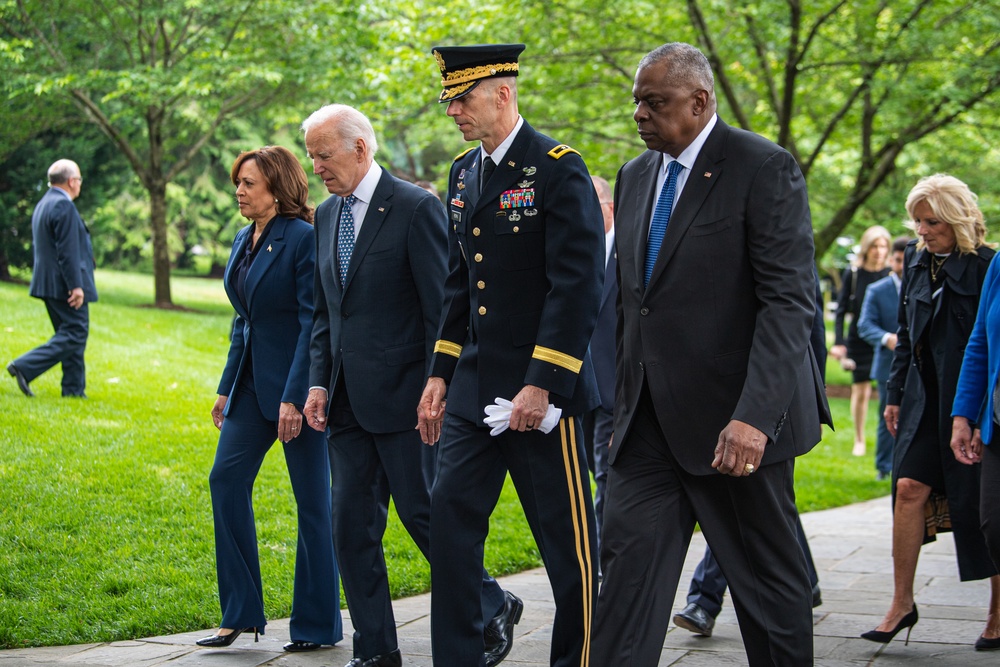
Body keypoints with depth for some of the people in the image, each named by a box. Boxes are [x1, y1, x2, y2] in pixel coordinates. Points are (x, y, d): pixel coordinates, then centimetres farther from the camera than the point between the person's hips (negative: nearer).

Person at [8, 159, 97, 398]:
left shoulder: (43, 204, 16)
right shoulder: (63, 205, -15)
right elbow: (67, 250, -21)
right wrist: (76, 286, -22)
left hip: (48, 283, 10)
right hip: (64, 284, -10)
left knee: (71, 334, 13)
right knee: (74, 334, -7)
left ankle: (74, 389, 12)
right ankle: (25, 367, -14)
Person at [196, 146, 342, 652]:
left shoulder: (302, 239, -14)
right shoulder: (244, 240, 11)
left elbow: (313, 323, -18)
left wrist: (294, 397, -22)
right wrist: (226, 387, 15)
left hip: (297, 383, -8)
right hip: (253, 381, 8)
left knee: (312, 498, 1)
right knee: (227, 478, 1)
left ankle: (317, 624, 11)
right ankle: (241, 613, 9)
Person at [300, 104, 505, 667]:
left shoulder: (416, 208, -10)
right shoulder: (327, 216, 13)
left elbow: (443, 308, -12)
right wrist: (320, 383, 8)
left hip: (401, 395, -7)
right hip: (348, 399, 7)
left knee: (422, 512, -4)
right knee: (352, 528, 7)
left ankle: (491, 609, 18)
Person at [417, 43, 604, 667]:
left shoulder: (559, 169, -11)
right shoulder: (464, 172, 12)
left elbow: (579, 285, -16)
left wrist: (542, 384, -20)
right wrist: (440, 374, 13)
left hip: (541, 389, -7)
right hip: (474, 389, 7)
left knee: (567, 539, 2)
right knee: (451, 521, 4)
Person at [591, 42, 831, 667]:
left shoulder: (765, 168, -10)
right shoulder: (636, 177, 12)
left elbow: (790, 301, -18)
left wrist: (754, 415, -28)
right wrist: (623, 401, 12)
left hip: (736, 424, -6)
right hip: (649, 422, 6)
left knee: (770, 580, 7)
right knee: (627, 564, -1)